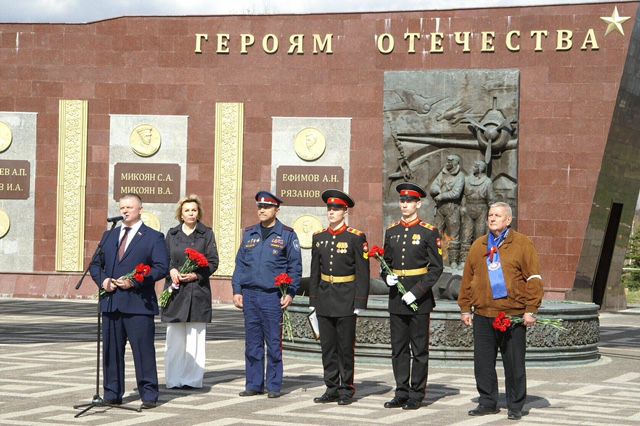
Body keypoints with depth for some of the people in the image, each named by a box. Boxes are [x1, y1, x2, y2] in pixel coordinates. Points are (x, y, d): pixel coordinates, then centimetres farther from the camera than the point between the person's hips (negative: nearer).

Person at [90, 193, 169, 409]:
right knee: (111, 350, 6)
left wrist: (134, 281, -15)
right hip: (111, 302, 5)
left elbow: (161, 267, -7)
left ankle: (148, 395, 1)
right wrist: (102, 280, -2)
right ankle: (112, 394, 13)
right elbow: (95, 264, 20)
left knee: (143, 350, -4)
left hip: (138, 303, -5)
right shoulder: (109, 236, 19)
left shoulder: (153, 237, 3)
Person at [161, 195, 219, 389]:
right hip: (175, 289, 2)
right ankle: (174, 378, 5)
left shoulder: (206, 234, 6)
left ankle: (193, 378, 2)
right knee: (174, 337, 1)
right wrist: (171, 270, -10)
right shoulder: (172, 234, 12)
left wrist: (196, 275, -12)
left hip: (198, 290, -2)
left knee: (195, 337, -2)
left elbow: (213, 262, 2)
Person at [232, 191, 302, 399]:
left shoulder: (287, 235, 2)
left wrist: (290, 293, -8)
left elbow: (295, 267, 0)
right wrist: (237, 290, 6)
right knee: (252, 342, 6)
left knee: (274, 343, -1)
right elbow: (240, 264, 14)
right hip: (250, 295, 4)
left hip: (273, 296, -4)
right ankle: (254, 384, 13)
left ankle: (274, 386, 6)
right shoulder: (249, 234, 13)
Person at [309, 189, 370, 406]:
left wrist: (359, 304, -11)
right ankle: (332, 388, 15)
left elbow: (362, 272, -7)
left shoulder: (356, 238, -5)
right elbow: (314, 272, 12)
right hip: (325, 298, 5)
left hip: (346, 299, -5)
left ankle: (346, 390, 9)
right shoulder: (319, 237, 9)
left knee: (345, 347, 1)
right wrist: (313, 302, 9)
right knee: (327, 346, 7)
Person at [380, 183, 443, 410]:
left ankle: (417, 395, 8)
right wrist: (387, 276, -3)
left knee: (419, 349, 2)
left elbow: (436, 268, -7)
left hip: (419, 298, -5)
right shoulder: (391, 231, 11)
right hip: (396, 297, 5)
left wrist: (416, 292, -15)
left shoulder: (429, 232, -4)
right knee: (398, 349, 7)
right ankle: (401, 393, 14)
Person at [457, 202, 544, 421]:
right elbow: (467, 279, 15)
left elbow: (533, 278, -4)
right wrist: (465, 308, 10)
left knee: (514, 363, 3)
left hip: (513, 316, -4)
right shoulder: (478, 246, 12)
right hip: (483, 315, 4)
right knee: (483, 362, 7)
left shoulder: (522, 244, -1)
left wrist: (530, 310, -10)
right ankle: (487, 402, 18)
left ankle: (515, 406, 12)